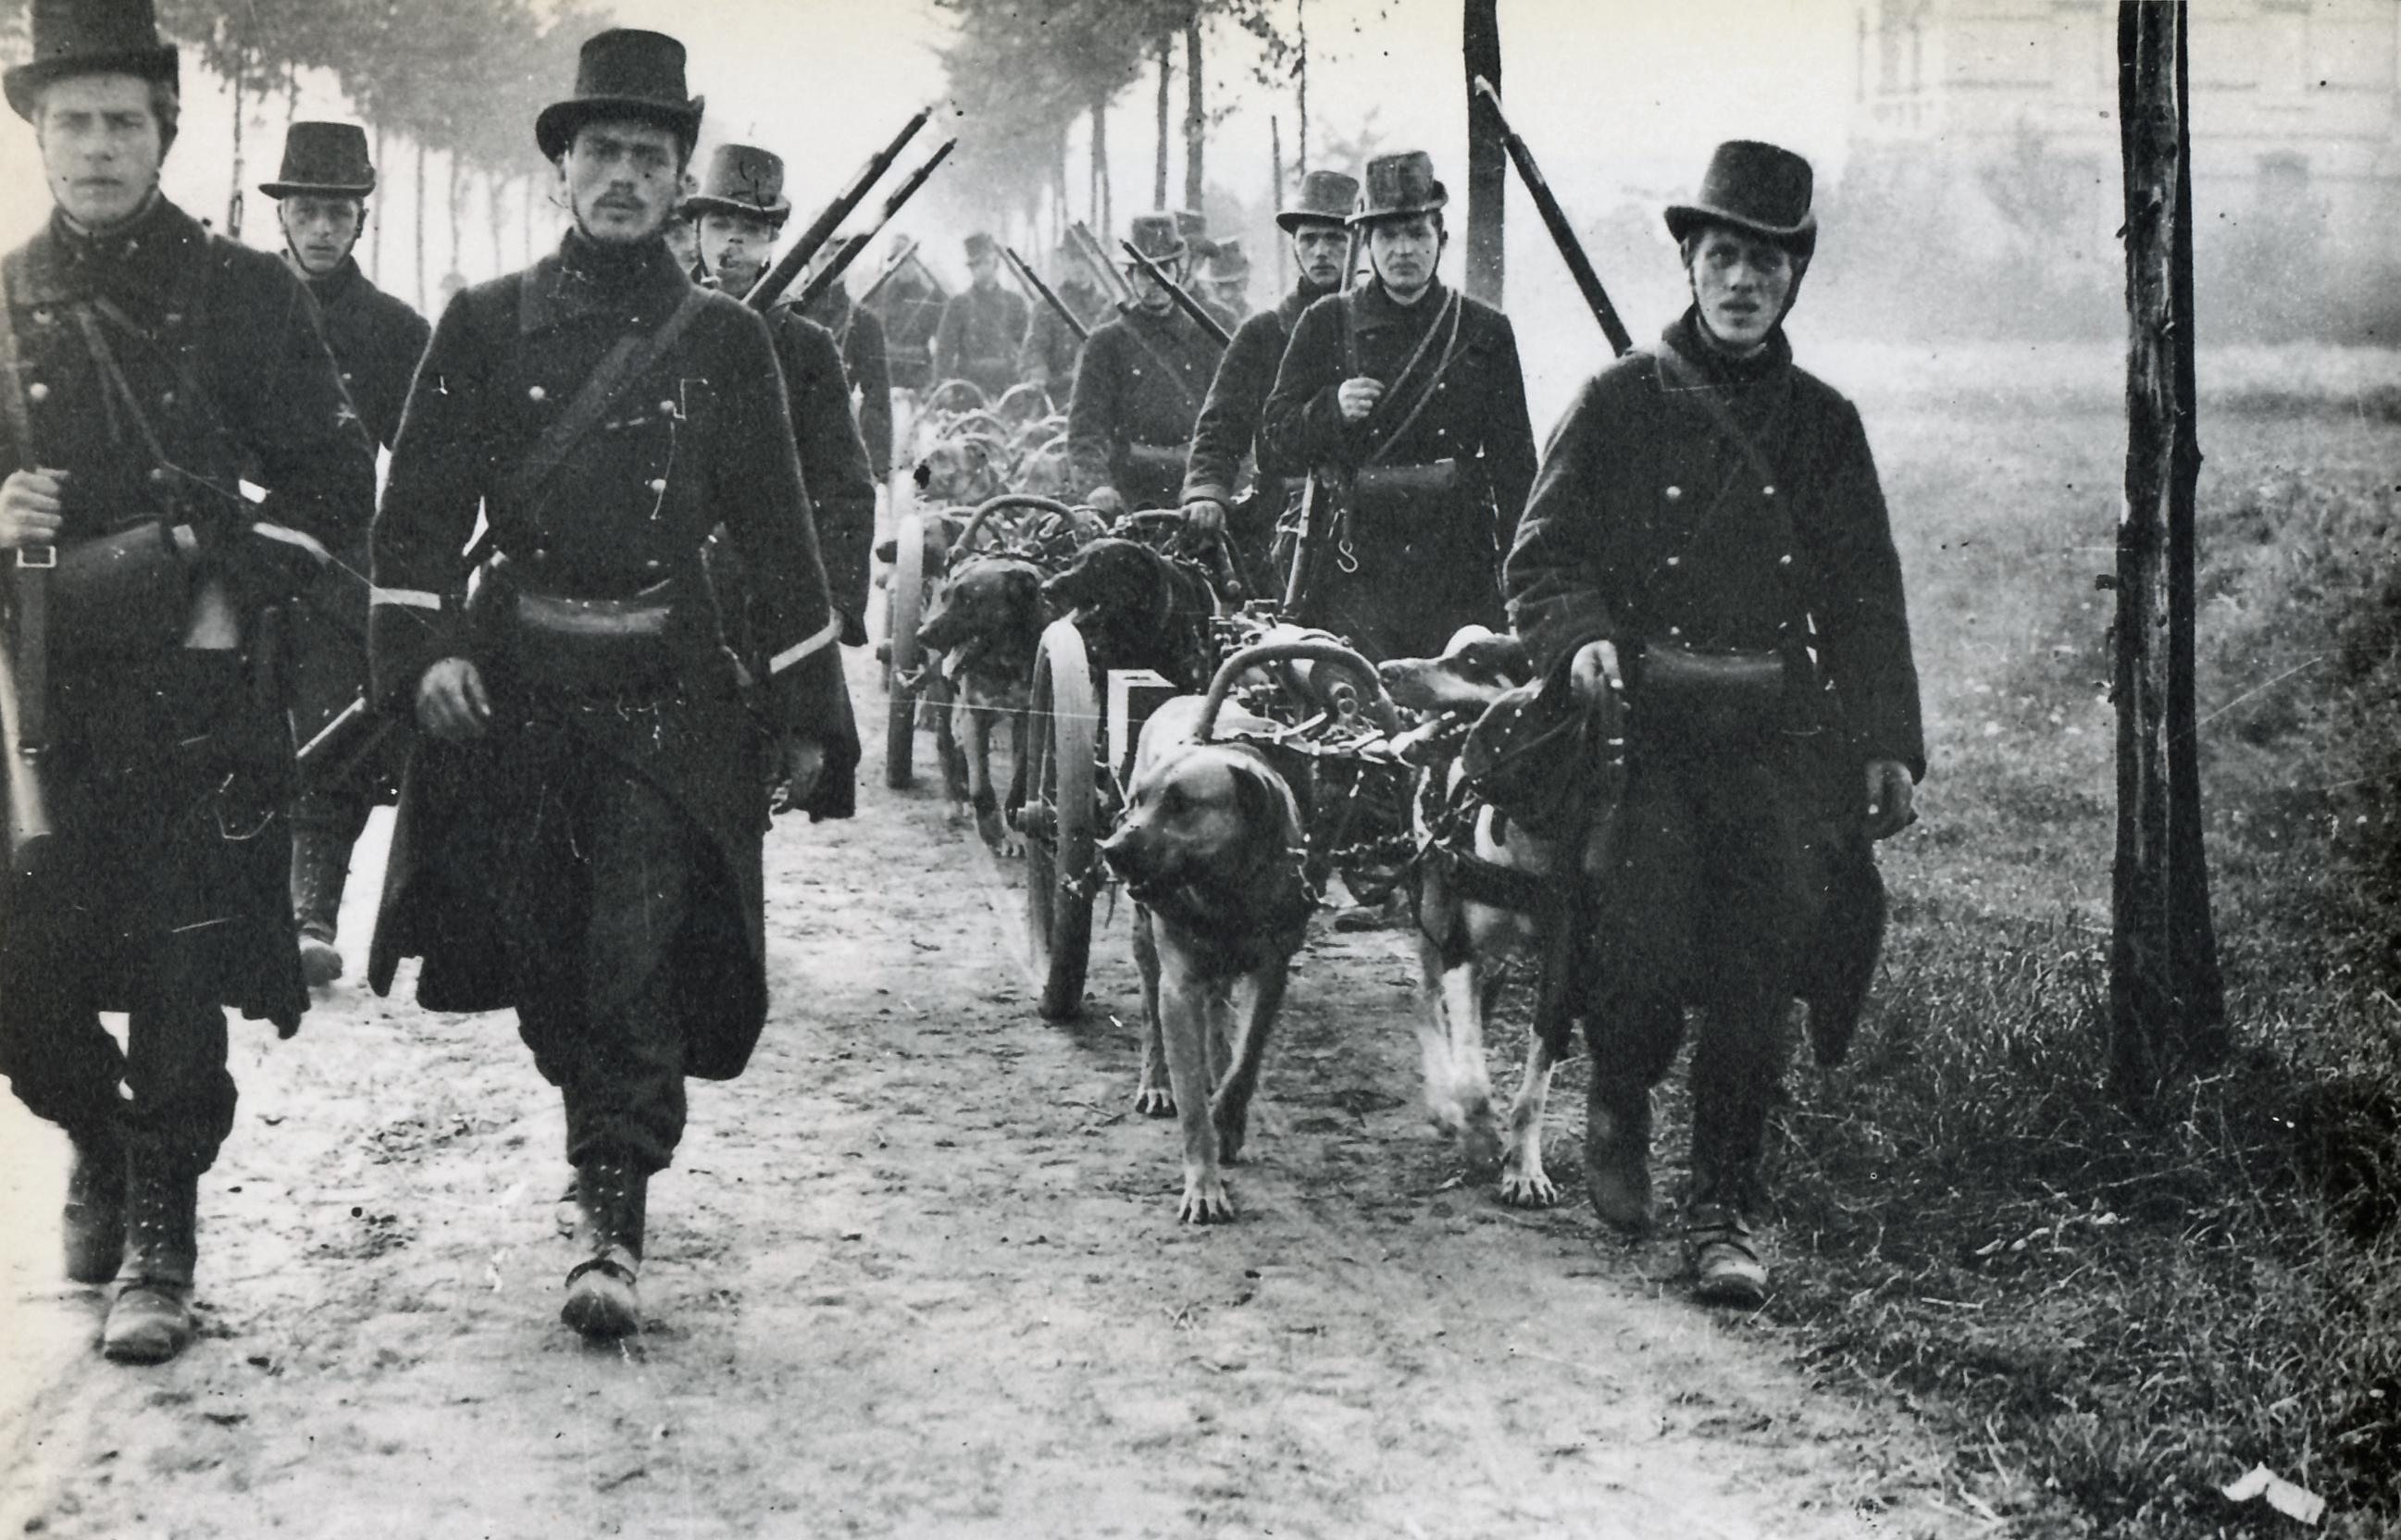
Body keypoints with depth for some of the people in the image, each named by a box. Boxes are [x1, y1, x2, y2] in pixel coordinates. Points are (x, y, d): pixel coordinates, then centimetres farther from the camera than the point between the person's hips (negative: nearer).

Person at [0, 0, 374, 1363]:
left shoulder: (247, 296, 2)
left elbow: (337, 485, 3)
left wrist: (229, 583, -10)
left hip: (201, 701, -2)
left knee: (179, 983, -2)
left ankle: (161, 1240, 11)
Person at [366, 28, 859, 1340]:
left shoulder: (724, 342, 5)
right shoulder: (484, 325, 6)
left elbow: (777, 535, 6)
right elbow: (422, 505, 3)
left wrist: (808, 717, 4)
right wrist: (423, 647, -12)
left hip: (670, 696, -2)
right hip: (512, 686, 2)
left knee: (638, 961, -10)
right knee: (541, 954, 9)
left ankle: (613, 1227, -8)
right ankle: (605, 1122, 35)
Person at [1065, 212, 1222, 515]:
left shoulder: (1205, 340, 12)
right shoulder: (1107, 343, 6)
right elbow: (1085, 426, -3)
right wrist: (1096, 484, -20)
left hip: (1190, 496, 1)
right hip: (1127, 498, -1)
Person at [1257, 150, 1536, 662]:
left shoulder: (1485, 332, 10)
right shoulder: (1326, 324, 9)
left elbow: (1515, 466, 10)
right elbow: (1273, 448, 6)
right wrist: (1332, 410, -13)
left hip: (1460, 572, 1)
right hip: (1353, 577, -1)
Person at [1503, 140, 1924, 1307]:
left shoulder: (1822, 423, 14)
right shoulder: (1619, 401, 8)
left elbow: (1865, 598, 16)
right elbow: (1541, 554, 5)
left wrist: (1887, 744, 7)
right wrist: (1582, 636, -15)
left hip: (1776, 727, 2)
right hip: (1643, 716, -2)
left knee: (1761, 958, -10)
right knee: (1651, 932, -20)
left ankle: (1724, 1212, 0)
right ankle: (1617, 1104, 12)